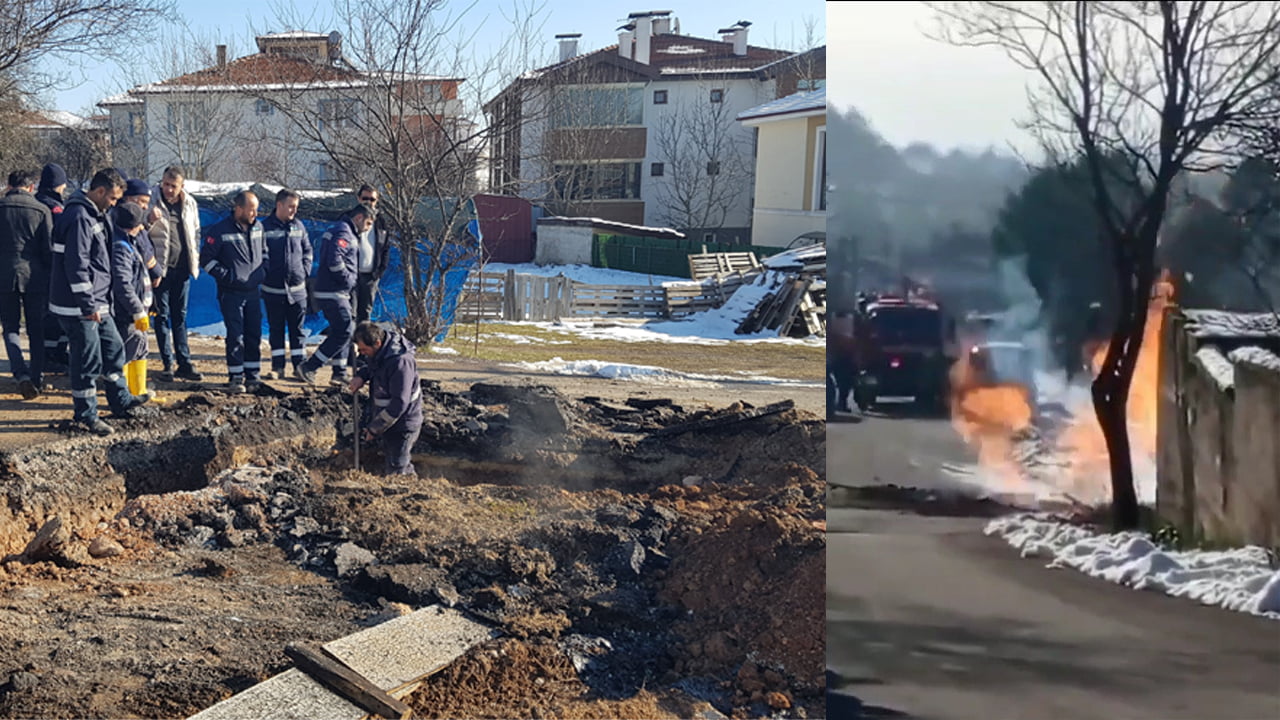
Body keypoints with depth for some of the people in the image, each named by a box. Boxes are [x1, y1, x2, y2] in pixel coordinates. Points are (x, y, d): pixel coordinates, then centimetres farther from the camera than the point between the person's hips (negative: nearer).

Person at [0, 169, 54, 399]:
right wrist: (50, 276, 7)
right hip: (34, 276, 0)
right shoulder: (41, 210, -2)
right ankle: (37, 378, 15)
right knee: (36, 331, 11)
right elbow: (49, 247, -2)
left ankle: (22, 374, -12)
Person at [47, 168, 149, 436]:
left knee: (114, 349, 18)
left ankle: (121, 401, 30)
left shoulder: (95, 215, 15)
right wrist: (88, 305, -22)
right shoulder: (79, 217, -19)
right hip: (79, 306, -10)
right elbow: (76, 264, -23)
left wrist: (101, 302, 22)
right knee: (88, 360, -2)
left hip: (97, 304, 10)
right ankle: (85, 416, 8)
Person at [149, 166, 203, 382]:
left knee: (180, 316, 10)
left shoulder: (189, 204, 6)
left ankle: (184, 362, 13)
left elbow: (195, 233, 17)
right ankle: (168, 363, 6)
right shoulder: (151, 201, -8)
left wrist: (195, 259, 11)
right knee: (162, 316, 1)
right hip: (160, 267, -4)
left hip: (182, 267, 4)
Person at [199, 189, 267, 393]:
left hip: (253, 292, 5)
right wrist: (225, 276, -12)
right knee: (235, 336, -6)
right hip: (231, 293, -5)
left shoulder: (258, 227, 7)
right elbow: (206, 259, -7)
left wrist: (262, 272, 9)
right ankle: (236, 378, 2)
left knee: (255, 335, 7)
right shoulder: (220, 230, -11)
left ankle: (253, 375, 17)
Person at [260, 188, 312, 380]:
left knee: (297, 329, 6)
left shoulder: (298, 226, 5)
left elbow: (307, 250, 14)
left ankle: (299, 366, 12)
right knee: (275, 329, 6)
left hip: (297, 287, 3)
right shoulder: (265, 227, -6)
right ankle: (277, 367, 12)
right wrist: (264, 274, -8)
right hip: (273, 289, -2)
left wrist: (305, 271, 4)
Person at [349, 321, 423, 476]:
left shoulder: (400, 362, -31)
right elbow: (371, 366, 22)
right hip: (387, 420, 10)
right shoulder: (378, 353, -3)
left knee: (397, 472, -4)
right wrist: (361, 376, -3)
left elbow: (399, 404, -30)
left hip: (402, 424, -10)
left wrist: (374, 428, -22)